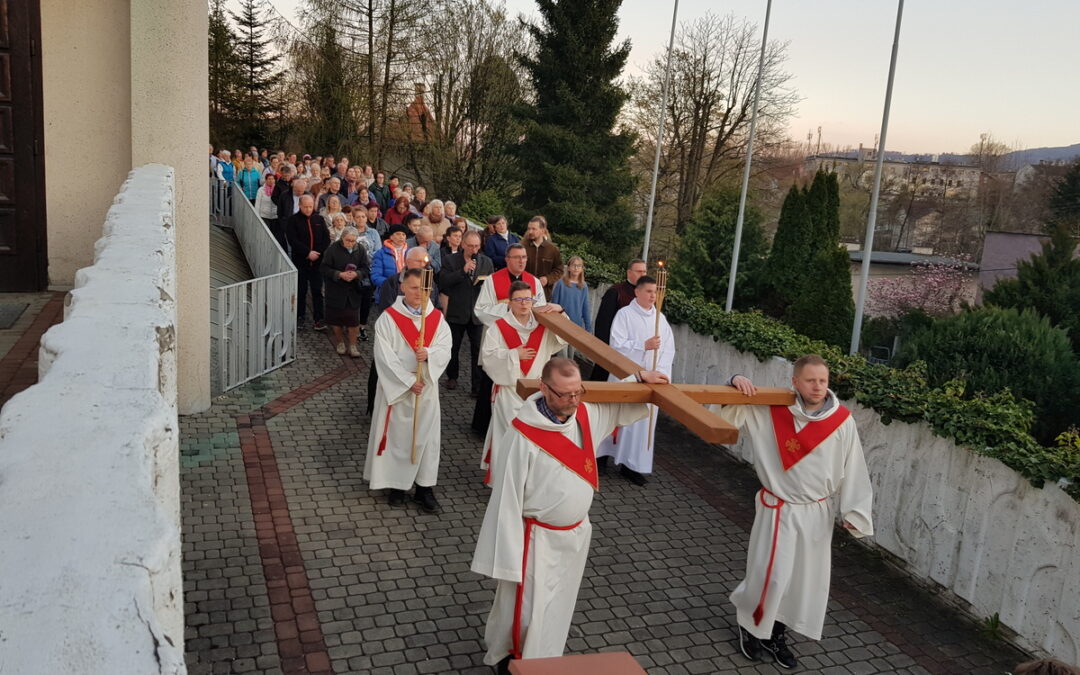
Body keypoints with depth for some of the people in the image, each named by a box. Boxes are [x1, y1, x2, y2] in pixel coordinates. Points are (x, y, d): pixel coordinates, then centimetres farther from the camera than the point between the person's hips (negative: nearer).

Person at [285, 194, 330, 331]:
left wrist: (318, 253, -9)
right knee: (301, 290, 9)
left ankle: (319, 319, 1)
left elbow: (326, 239, 5)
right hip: (300, 261, -2)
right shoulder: (293, 220, -2)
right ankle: (300, 316, 21)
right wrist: (308, 253, -18)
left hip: (317, 261, 2)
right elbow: (293, 240, -11)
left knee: (317, 291, 0)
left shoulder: (319, 219, 7)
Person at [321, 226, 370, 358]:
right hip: (336, 290, -1)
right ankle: (339, 342, 30)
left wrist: (356, 274, -20)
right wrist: (340, 274, -22)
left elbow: (365, 268, 0)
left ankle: (353, 345, 14)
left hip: (354, 290, 1)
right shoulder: (333, 249, -10)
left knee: (353, 319, 1)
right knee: (336, 317, 10)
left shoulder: (360, 250, -2)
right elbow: (325, 268, -9)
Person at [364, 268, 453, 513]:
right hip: (396, 387, -2)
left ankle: (425, 487, 14)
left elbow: (445, 349, -4)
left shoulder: (437, 317, 2)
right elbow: (385, 356, -12)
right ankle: (396, 483, 20)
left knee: (426, 435, 5)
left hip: (427, 387, 3)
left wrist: (428, 354, -26)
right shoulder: (388, 318, -7)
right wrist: (408, 381, -16)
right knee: (396, 434, 6)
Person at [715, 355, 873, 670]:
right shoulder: (772, 412, -11)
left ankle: (777, 635, 37)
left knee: (804, 579, 14)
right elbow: (729, 415, -4)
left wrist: (853, 511, -2)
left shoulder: (842, 421, -10)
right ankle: (750, 628, 29)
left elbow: (853, 468, -3)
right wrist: (736, 384, -23)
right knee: (770, 576, -1)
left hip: (817, 513, 2)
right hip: (778, 510, -2)